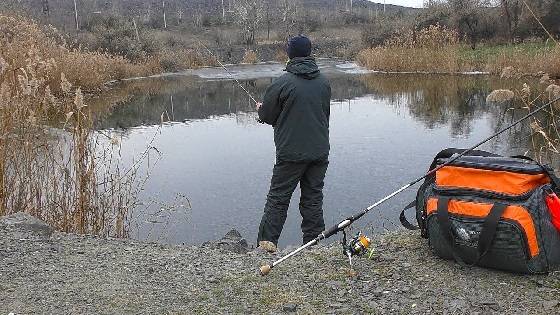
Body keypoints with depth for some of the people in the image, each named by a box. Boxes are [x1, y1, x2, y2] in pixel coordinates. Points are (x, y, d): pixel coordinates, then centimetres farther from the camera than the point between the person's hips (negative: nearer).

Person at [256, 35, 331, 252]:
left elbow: (266, 116, -5)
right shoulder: (324, 82, 4)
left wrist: (261, 109, 18)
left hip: (291, 153, -4)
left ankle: (267, 242, 5)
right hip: (320, 151, 4)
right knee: (313, 198, 12)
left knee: (278, 198, 5)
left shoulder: (282, 83, -13)